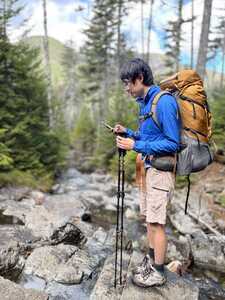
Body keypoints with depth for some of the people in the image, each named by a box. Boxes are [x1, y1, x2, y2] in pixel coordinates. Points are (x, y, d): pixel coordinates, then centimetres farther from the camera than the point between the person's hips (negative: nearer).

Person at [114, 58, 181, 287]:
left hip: (161, 170, -9)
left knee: (156, 223, 1)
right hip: (147, 167, 9)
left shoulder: (164, 101, -18)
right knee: (148, 218, 18)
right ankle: (151, 259, 36)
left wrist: (136, 146, -22)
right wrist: (128, 133, 4)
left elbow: (172, 144, -20)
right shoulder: (144, 102, 11)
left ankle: (158, 272, 20)